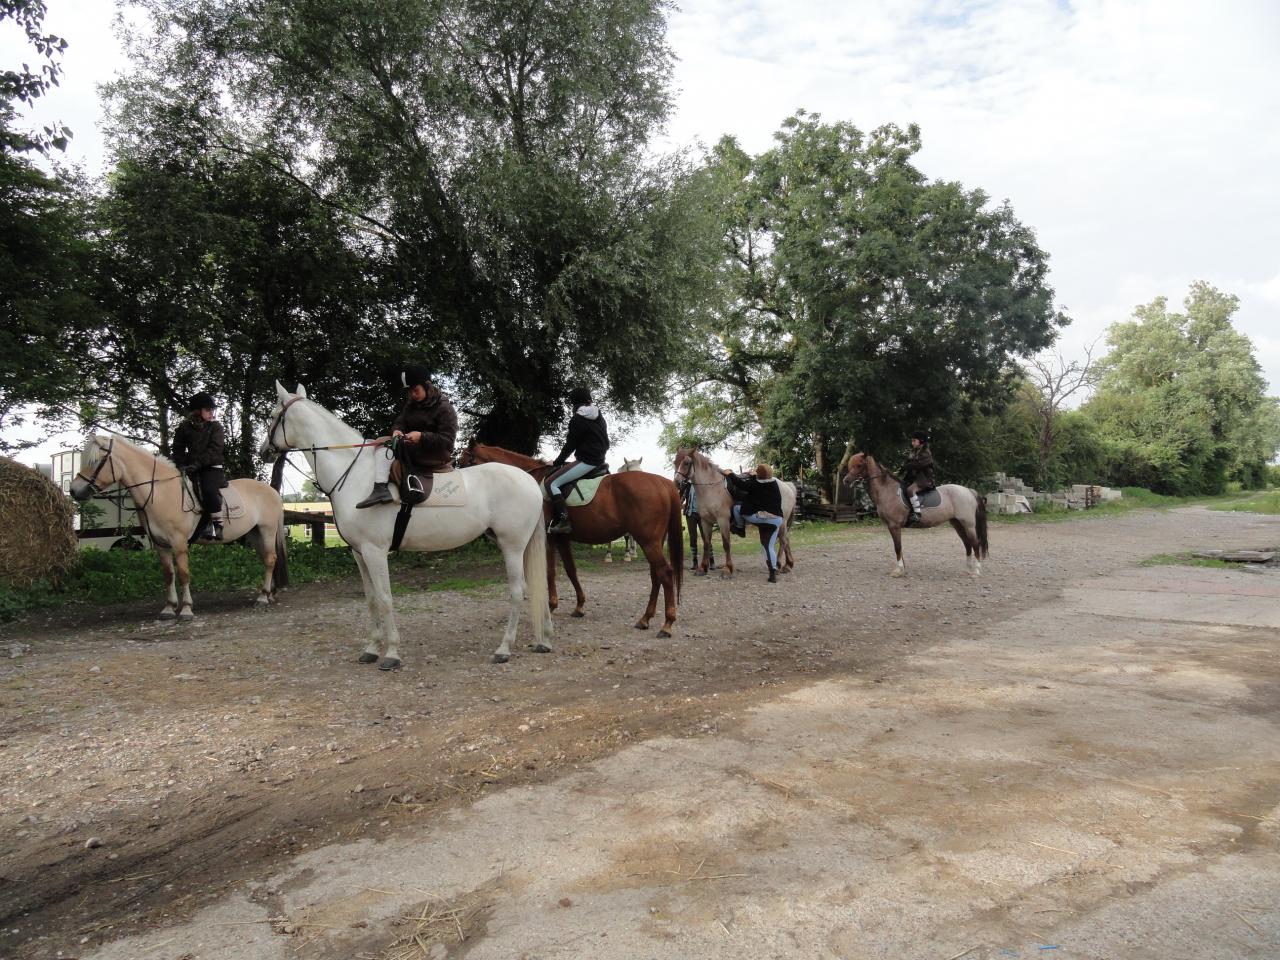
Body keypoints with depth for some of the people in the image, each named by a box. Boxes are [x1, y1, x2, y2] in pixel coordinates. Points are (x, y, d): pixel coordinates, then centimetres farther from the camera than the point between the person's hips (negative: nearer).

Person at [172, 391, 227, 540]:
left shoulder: (216, 427, 1)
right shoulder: (184, 427, 10)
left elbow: (214, 450, -10)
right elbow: (178, 449, 12)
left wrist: (197, 463, -21)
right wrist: (181, 464, -6)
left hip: (212, 467, -4)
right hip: (191, 467, 4)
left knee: (208, 488, -31)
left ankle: (217, 524, -25)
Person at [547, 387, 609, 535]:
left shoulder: (577, 419, -10)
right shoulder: (600, 418, 15)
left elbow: (570, 445, -8)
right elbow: (606, 443, 20)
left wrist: (557, 462, 4)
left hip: (585, 461, -10)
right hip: (600, 460, 10)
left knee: (551, 483, -11)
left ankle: (564, 521, -24)